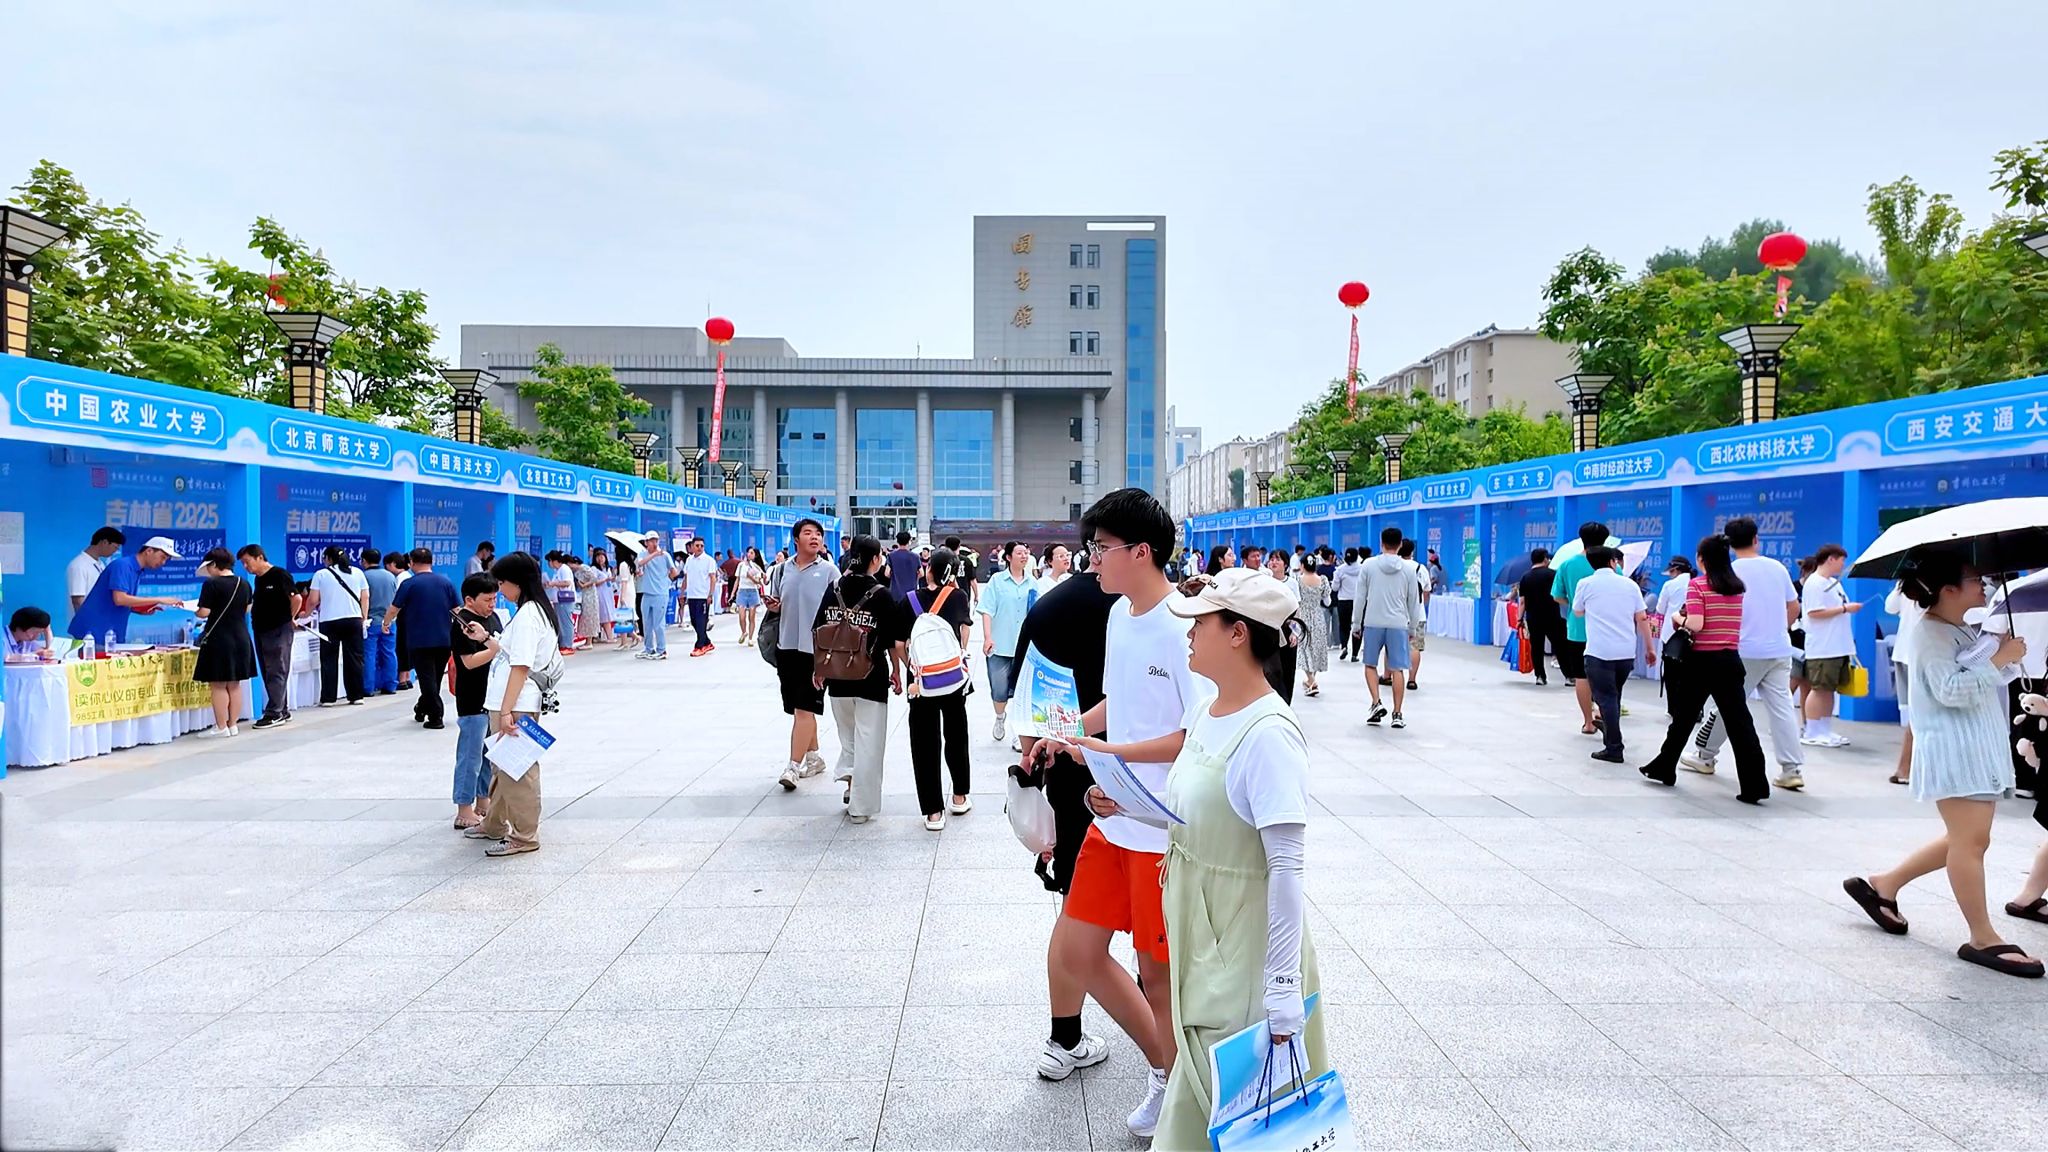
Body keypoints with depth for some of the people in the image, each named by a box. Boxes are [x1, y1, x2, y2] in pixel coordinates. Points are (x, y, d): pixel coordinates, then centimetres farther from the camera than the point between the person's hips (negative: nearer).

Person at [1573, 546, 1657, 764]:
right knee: (1614, 696, 20)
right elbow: (1642, 618, 9)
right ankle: (1610, 731, 31)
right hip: (1627, 652, 4)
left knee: (1606, 698, -3)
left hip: (1599, 652, -4)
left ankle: (1614, 749, -8)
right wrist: (1650, 648, 16)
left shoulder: (1586, 584, 1)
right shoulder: (1629, 584, 8)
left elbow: (1577, 612, 16)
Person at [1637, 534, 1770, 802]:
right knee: (1739, 722, -1)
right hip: (1730, 660, 4)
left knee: (1683, 717, 12)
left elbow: (1695, 625, -18)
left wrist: (1679, 618, 2)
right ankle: (1754, 785, -7)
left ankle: (1664, 768, 26)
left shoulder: (1697, 584, -8)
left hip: (1702, 660, -4)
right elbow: (1728, 621, 17)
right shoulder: (1738, 587, 8)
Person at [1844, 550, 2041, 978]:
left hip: (1981, 747, 10)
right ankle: (1983, 938, 1)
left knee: (1966, 838, 13)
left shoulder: (1964, 630, 16)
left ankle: (1882, 885, 22)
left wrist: (2008, 657, 5)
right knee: (1971, 840, -6)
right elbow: (1952, 690, -22)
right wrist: (1999, 659, -17)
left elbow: (1985, 680, 22)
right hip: (1953, 749, -10)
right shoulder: (1931, 633, -13)